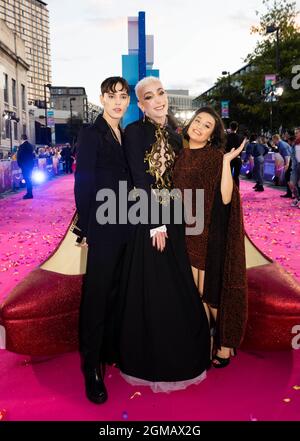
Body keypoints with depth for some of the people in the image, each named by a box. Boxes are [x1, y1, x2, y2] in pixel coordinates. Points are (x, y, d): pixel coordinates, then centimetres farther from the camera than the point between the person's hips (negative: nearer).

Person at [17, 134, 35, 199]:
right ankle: (29, 193, 19)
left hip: (24, 165, -7)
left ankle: (29, 194, -3)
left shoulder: (22, 146, -15)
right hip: (30, 164, 7)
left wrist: (19, 164, -3)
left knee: (27, 179, -4)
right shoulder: (31, 145, 6)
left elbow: (18, 156, -14)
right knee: (29, 179, 14)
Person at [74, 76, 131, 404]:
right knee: (97, 294, 1)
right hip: (104, 228, -7)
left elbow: (127, 180, 13)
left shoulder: (125, 135, 13)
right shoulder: (91, 134, -7)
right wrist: (85, 229, -13)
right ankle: (92, 366, 15)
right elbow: (83, 183, -10)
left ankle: (111, 349, 34)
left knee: (116, 292, 16)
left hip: (126, 228, 7)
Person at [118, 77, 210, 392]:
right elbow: (141, 182, -13)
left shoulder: (174, 136, 13)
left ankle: (177, 357, 33)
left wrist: (172, 221, 4)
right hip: (147, 221, -6)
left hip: (173, 221, 6)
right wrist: (155, 224, -16)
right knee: (151, 291, 2)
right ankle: (150, 363, 22)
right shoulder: (135, 131, -7)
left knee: (177, 290, 13)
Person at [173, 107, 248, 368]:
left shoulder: (216, 157, -8)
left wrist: (227, 162, -23)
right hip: (187, 233, 6)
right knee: (194, 293, 12)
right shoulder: (181, 155, 8)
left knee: (210, 291, 3)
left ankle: (225, 345, 24)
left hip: (210, 234, -5)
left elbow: (225, 198, -20)